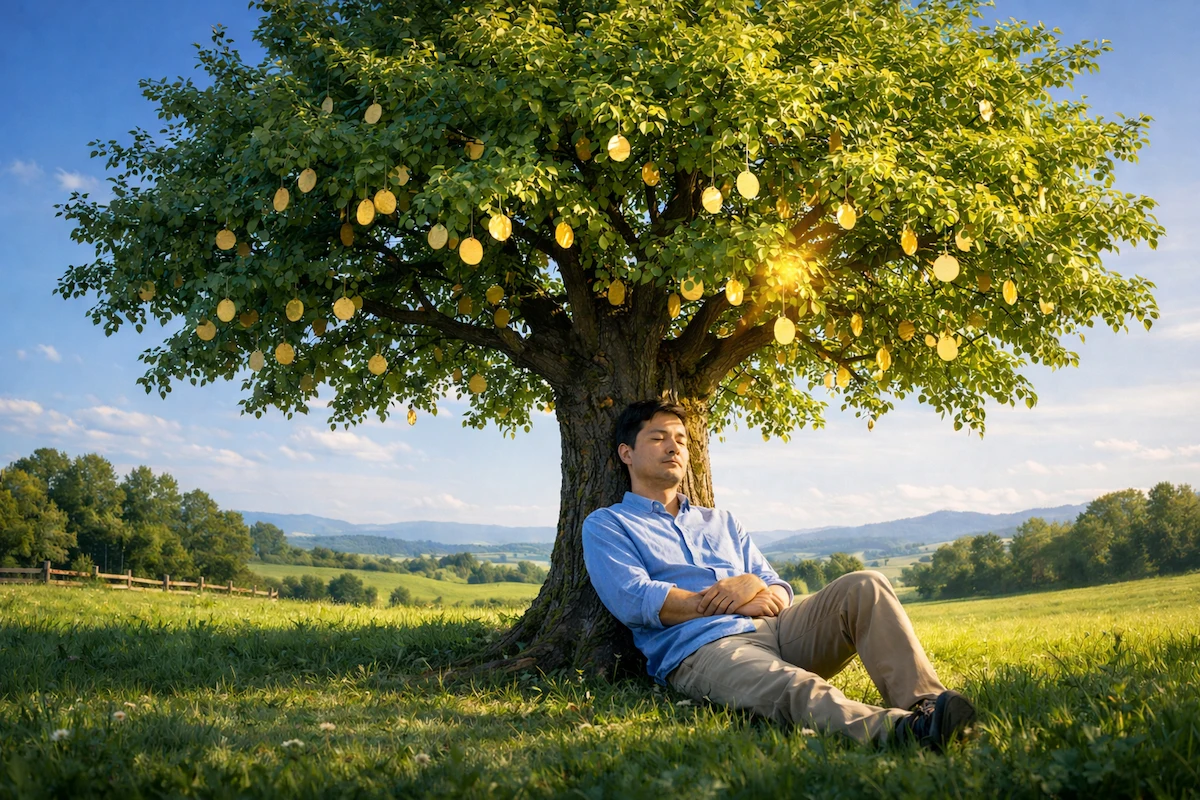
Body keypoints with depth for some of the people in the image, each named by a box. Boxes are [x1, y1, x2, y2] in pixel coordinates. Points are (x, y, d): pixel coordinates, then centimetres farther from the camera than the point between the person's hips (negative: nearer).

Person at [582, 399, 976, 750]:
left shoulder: (720, 522, 32)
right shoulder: (606, 526, 15)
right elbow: (633, 600, -5)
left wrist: (754, 584, -5)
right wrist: (737, 604, -4)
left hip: (774, 628, 6)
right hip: (700, 648, -6)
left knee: (864, 587, -19)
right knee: (795, 688, -39)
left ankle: (923, 702, -40)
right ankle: (897, 729, -65)